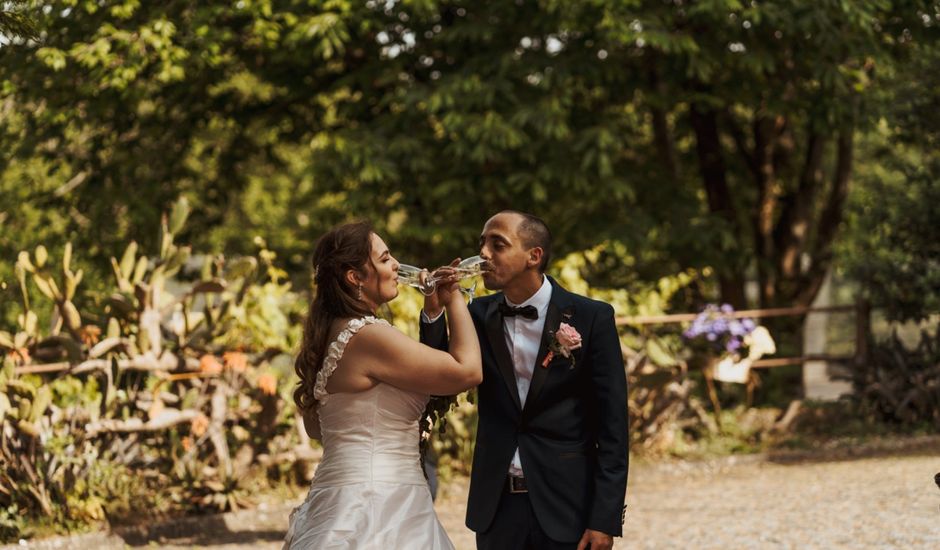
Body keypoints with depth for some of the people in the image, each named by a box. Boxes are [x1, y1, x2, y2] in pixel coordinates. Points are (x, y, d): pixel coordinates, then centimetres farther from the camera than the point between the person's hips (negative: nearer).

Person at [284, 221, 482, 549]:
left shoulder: (331, 335, 12)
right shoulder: (368, 335, -17)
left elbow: (315, 426, 23)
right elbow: (468, 370, -17)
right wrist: (454, 300, -3)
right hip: (377, 509, -10)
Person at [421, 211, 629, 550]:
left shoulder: (591, 318, -6)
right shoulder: (480, 315, 5)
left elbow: (612, 424, -7)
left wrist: (606, 519, -12)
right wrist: (434, 311, -13)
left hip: (567, 507, -3)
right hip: (497, 506, 3)